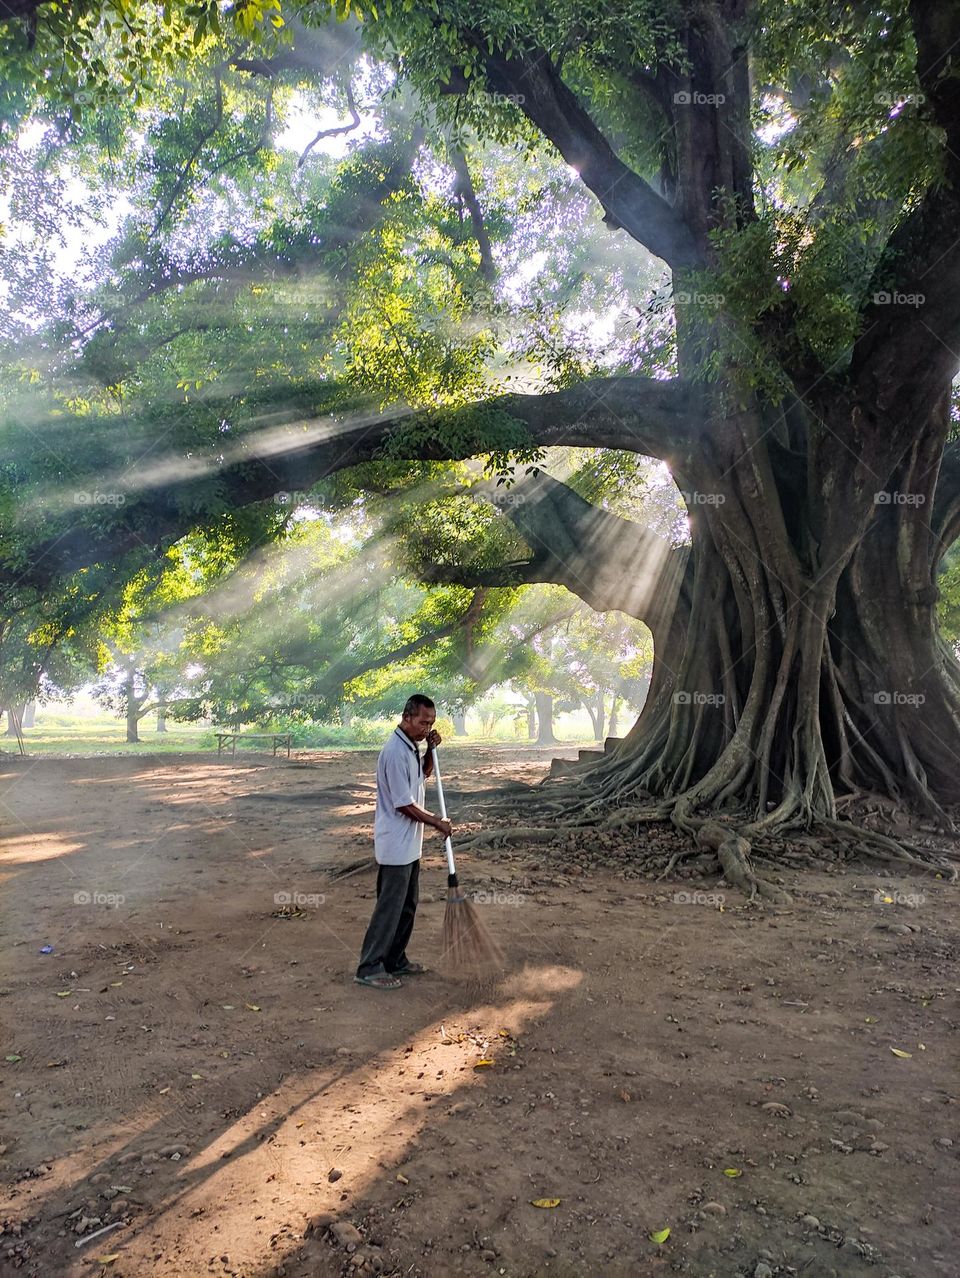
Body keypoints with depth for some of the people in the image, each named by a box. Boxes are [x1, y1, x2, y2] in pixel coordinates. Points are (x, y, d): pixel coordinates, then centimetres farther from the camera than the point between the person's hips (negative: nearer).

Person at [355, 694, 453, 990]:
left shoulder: (411, 746, 7)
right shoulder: (396, 752, -23)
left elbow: (424, 774, 25)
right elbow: (404, 804, -22)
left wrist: (431, 749, 6)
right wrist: (437, 822, -11)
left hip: (409, 843, 10)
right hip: (396, 844, -10)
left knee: (407, 905, 16)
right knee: (389, 907, -2)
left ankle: (395, 961, 27)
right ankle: (369, 968, 7)